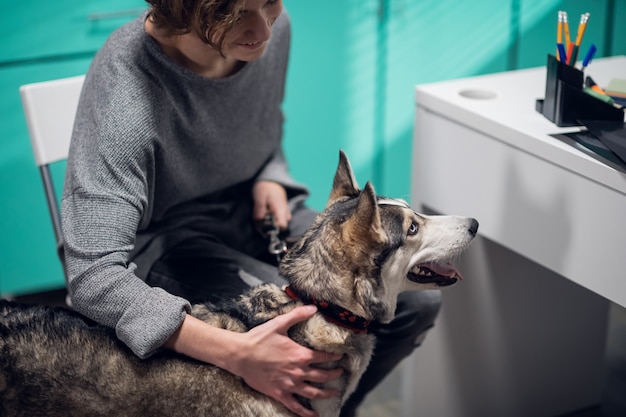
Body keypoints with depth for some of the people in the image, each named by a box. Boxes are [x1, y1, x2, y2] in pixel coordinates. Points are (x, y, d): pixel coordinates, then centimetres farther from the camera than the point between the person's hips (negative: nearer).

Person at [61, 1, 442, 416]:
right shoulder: (125, 92, -32)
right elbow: (94, 278, -38)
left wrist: (271, 179, -9)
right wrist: (237, 354, -44)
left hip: (257, 214, 6)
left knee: (416, 299, -7)